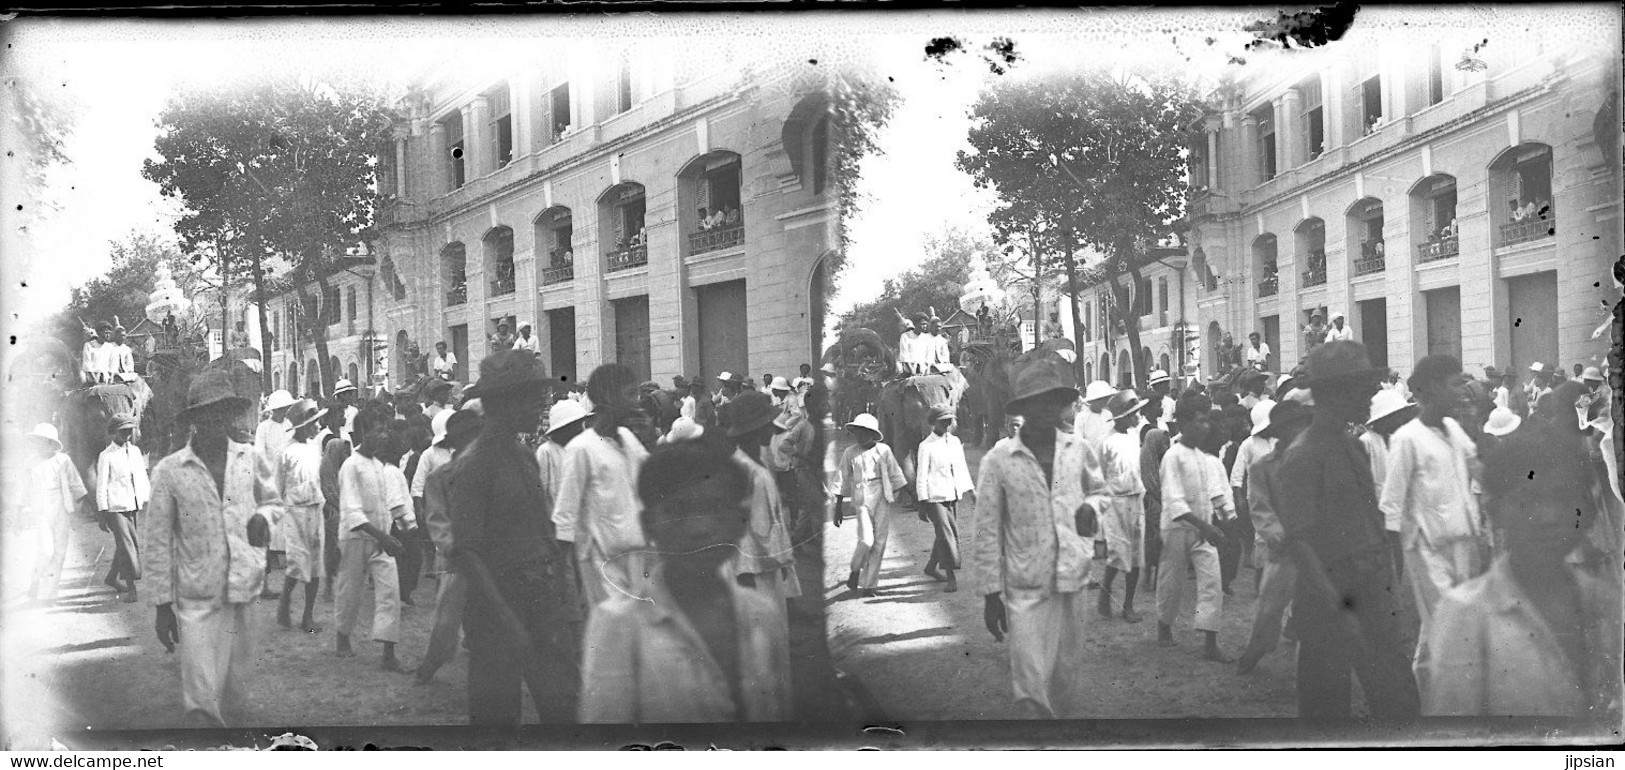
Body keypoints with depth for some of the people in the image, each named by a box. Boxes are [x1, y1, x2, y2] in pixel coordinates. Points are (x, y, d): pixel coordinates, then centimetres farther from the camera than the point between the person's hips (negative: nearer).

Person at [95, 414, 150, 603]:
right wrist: (102, 513, -8)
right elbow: (101, 486, -4)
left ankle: (111, 578, 33)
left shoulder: (135, 451, 14)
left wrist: (147, 501, 11)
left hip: (134, 507, 6)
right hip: (116, 507, -6)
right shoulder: (106, 456, -2)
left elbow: (142, 478, 18)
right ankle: (131, 589, -12)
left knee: (125, 545, 13)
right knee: (126, 545, -12)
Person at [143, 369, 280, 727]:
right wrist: (162, 604, -2)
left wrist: (263, 517, -1)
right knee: (203, 700, -7)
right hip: (196, 600, -4)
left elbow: (271, 499, 23)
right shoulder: (169, 471, -5)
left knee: (237, 688, 13)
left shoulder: (251, 459, 6)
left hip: (243, 591, 4)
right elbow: (156, 541, -1)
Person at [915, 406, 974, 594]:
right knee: (946, 535, -13)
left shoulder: (955, 442, 11)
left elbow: (962, 468, 18)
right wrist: (922, 504, -11)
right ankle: (951, 578, -12)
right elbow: (921, 476, -7)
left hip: (953, 497, 6)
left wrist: (972, 491, 14)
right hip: (935, 498, -6)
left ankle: (930, 568, 32)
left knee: (951, 534, 13)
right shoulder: (926, 446, -7)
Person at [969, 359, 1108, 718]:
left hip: (1071, 580, 4)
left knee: (1066, 670, 15)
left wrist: (1092, 508, -2)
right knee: (1032, 686, -7)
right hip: (1025, 588, -4)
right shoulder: (999, 460, -9)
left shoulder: (1077, 449, 3)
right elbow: (987, 531, -4)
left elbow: (1098, 489, 22)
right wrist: (991, 592, -4)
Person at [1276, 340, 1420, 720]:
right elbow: (1298, 540, -18)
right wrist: (1334, 608, -24)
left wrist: (1387, 576, 13)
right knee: (1327, 703, 4)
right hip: (1332, 595, -8)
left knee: (1398, 695, 10)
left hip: (1372, 591, 8)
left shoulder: (1353, 446, 11)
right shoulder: (1303, 455, -14)